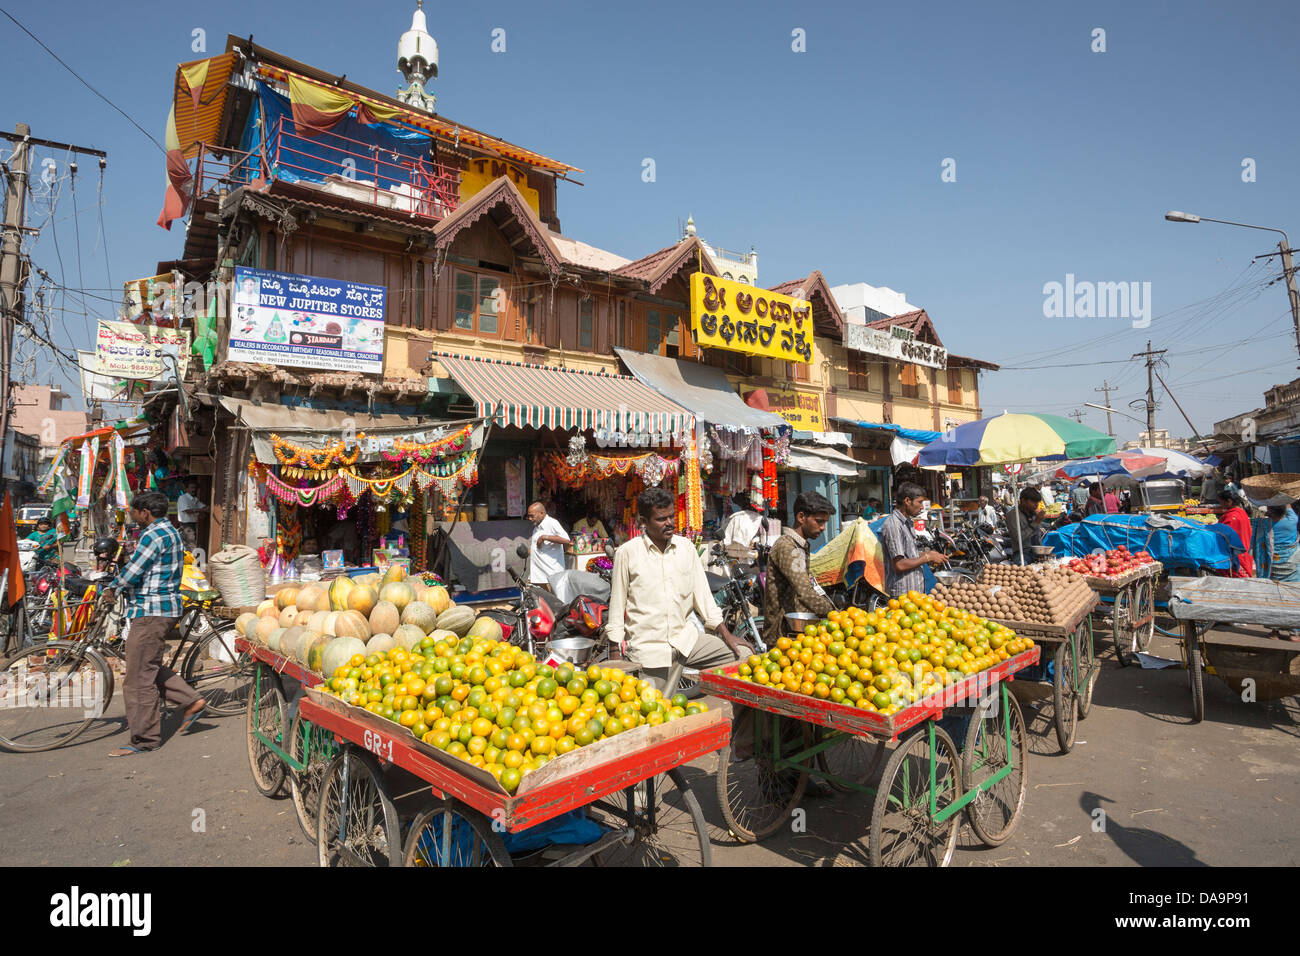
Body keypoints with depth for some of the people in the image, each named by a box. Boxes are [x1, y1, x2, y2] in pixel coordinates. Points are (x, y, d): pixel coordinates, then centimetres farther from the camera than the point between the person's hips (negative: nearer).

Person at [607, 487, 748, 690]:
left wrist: (725, 634, 5)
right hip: (647, 645, -3)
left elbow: (702, 593, 11)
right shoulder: (627, 553, -5)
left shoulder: (686, 547, 7)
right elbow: (617, 606, -1)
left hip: (686, 638, 4)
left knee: (744, 654, -7)